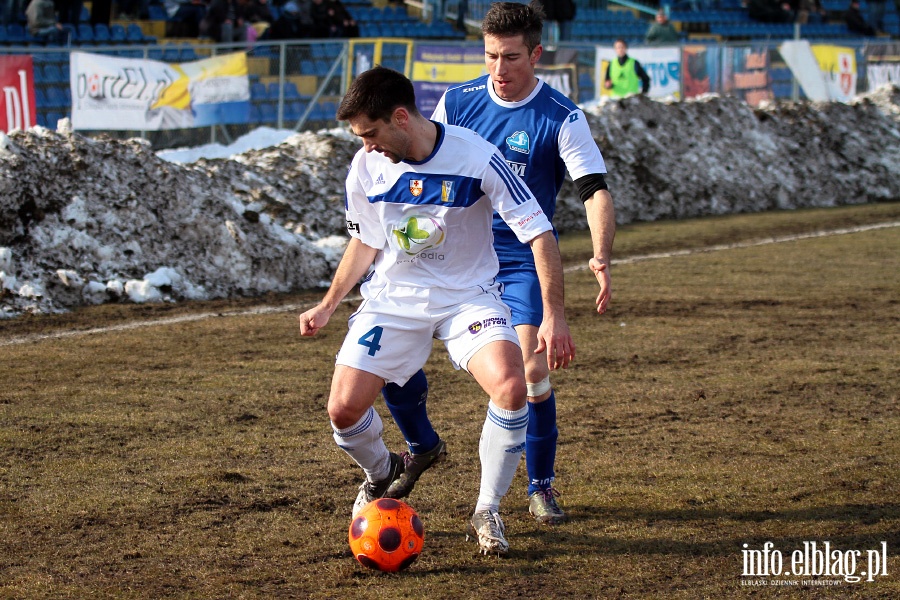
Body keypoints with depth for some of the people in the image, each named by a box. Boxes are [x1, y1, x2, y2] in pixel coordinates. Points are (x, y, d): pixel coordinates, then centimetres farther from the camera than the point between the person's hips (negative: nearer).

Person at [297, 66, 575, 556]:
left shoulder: (476, 158, -20)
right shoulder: (367, 168, -7)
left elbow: (539, 233, -16)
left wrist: (553, 315, -22)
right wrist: (328, 305, 6)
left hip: (468, 295, -3)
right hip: (393, 298, 3)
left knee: (510, 388, -29)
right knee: (343, 409, -12)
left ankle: (487, 512, -7)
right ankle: (382, 472, 26)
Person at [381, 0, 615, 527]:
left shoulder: (563, 119, -11)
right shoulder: (458, 102, -1)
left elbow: (596, 191, -19)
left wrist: (601, 257, -35)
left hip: (522, 260, -3)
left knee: (532, 369, -19)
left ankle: (542, 486, 3)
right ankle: (423, 445, 21)